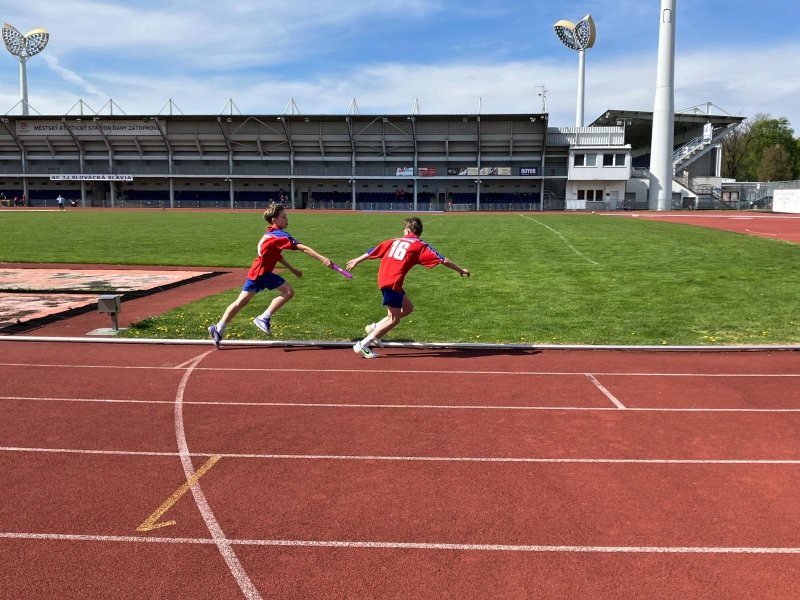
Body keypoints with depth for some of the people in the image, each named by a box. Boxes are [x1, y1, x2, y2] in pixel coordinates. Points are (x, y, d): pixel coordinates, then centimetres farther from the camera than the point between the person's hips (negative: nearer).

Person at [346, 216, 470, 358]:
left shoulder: (394, 241, 15)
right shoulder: (420, 246, 2)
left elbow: (372, 251, 20)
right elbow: (443, 260, -1)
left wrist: (356, 261, 32)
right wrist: (460, 270, 7)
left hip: (383, 279, 7)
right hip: (393, 283, -7)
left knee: (407, 308, 20)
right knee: (394, 319, 3)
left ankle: (375, 328, 19)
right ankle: (363, 345, 5)